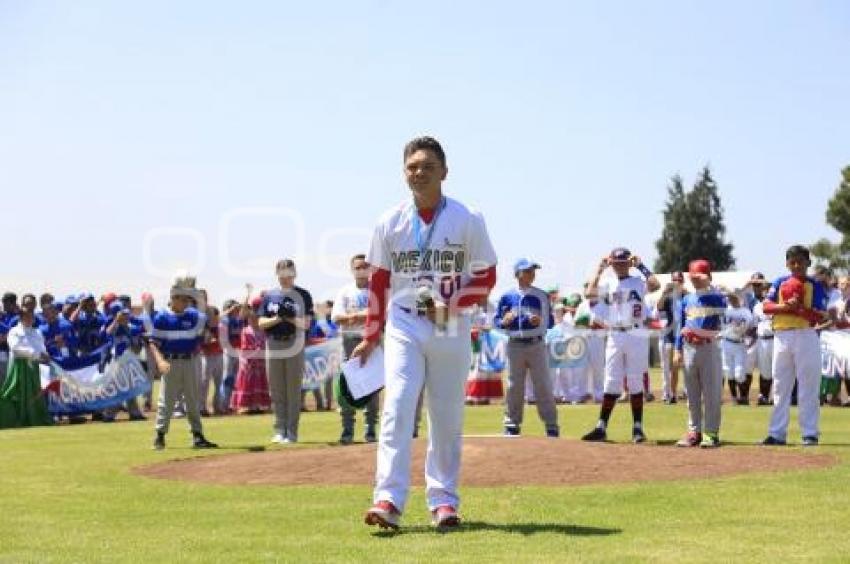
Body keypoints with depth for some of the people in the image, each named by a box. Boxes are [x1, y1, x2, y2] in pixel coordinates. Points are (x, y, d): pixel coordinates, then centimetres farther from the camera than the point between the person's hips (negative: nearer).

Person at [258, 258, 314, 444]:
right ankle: (280, 431, 12)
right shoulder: (269, 296, 11)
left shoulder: (303, 295, 2)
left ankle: (292, 432, 2)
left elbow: (306, 324, -4)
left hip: (294, 345, -3)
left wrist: (289, 317, -19)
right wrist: (278, 318, -11)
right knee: (276, 392, 6)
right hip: (273, 347, 3)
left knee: (293, 391, -1)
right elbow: (261, 323, 6)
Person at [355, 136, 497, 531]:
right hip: (403, 325, 0)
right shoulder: (390, 223, 3)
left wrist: (451, 304, -14)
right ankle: (388, 500, -19)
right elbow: (378, 282, 8)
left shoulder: (468, 220, -3)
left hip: (451, 329, 0)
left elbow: (486, 277, 1)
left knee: (447, 417, 7)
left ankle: (443, 500, 18)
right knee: (397, 407, -14)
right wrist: (370, 337, 8)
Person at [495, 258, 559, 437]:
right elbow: (497, 321, 7)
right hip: (515, 346, 0)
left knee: (543, 385, -1)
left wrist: (540, 321, -15)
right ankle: (512, 425, 13)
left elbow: (550, 322, 6)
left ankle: (551, 425, 2)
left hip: (537, 344, 0)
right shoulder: (507, 297, 4)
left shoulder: (541, 296, 5)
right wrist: (504, 321, -14)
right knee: (514, 386, 5)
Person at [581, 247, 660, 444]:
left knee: (636, 382, 0)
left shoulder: (638, 282, 2)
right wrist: (600, 269, -2)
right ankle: (601, 428, 4)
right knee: (611, 383, 4)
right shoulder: (608, 285, 11)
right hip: (614, 337, 3)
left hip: (636, 336, -3)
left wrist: (641, 266, -11)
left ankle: (637, 427, 5)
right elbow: (590, 291, -6)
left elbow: (655, 285, -18)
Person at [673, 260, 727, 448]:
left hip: (709, 347, -5)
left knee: (711, 393, -5)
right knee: (692, 394, 9)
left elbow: (722, 305, -25)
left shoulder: (714, 297, -1)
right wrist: (678, 350, 6)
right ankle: (694, 432, 16)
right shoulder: (686, 300, 13)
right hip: (689, 349, 5)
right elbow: (680, 326, 13)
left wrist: (709, 286, -25)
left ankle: (711, 433, -2)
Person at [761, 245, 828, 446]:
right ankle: (777, 433, 12)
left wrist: (799, 308, -20)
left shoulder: (815, 286, 2)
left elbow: (820, 316, -7)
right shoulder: (780, 283, 10)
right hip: (781, 336, 3)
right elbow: (766, 307, 0)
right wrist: (786, 306, -16)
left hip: (806, 336, -3)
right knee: (780, 387, 7)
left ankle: (810, 433, 2)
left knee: (808, 387, -2)